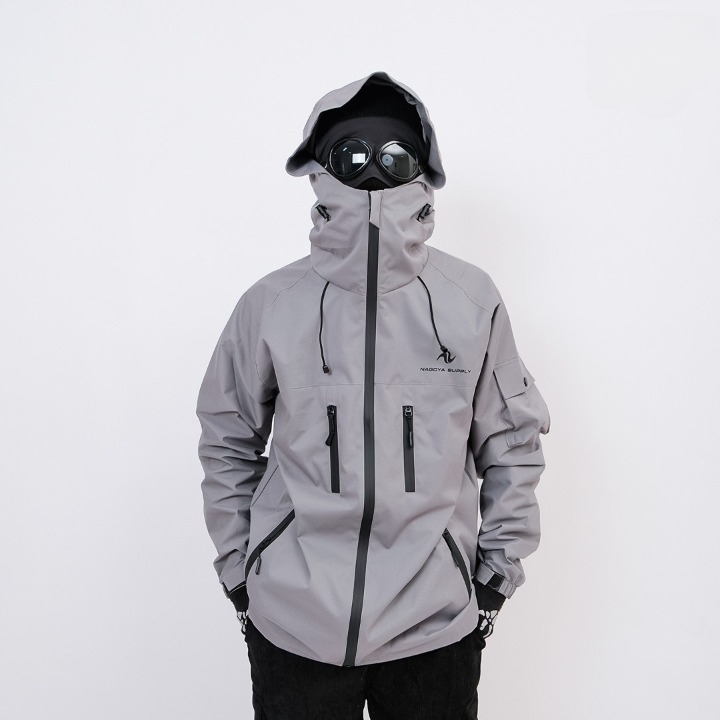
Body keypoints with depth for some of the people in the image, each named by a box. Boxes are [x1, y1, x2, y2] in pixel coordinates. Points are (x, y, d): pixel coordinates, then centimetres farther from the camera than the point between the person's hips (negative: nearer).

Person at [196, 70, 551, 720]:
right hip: (293, 622, 0)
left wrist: (498, 571, 6)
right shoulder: (271, 303, -4)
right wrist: (237, 573, 7)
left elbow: (513, 441, 6)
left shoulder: (472, 299, -3)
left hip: (436, 623, 1)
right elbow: (227, 443, 7)